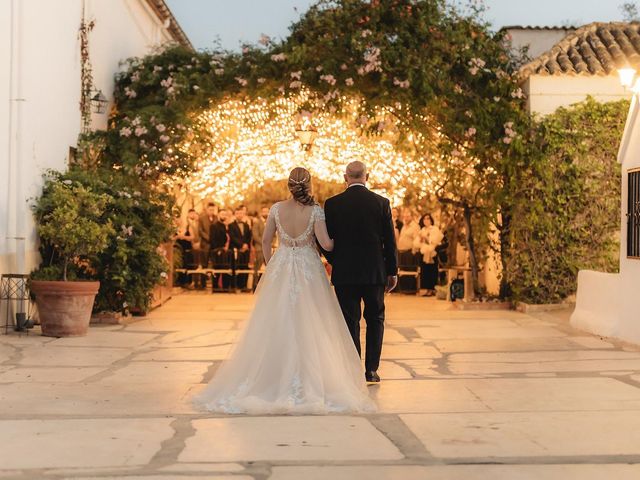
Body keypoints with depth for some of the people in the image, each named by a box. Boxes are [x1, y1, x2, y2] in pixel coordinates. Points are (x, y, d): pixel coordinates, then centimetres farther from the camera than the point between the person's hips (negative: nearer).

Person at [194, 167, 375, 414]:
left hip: (280, 269, 2)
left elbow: (265, 241, 4)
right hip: (308, 271, -2)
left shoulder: (277, 208, -3)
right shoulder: (315, 210, -11)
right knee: (308, 326, 5)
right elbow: (326, 244, -15)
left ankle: (274, 377, 14)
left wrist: (270, 266, 19)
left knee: (276, 325, 9)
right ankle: (308, 380, 7)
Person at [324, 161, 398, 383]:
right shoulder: (381, 203, -2)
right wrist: (392, 271, 8)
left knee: (350, 322, 7)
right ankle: (371, 369, 10)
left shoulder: (332, 204, -4)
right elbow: (389, 241, 0)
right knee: (375, 319, 14)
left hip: (344, 273, 0)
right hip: (374, 272, 1)